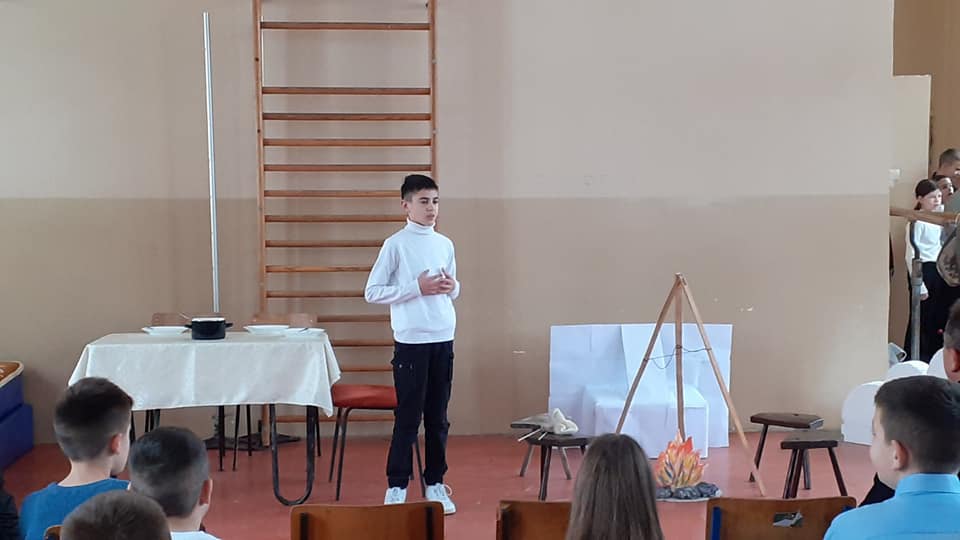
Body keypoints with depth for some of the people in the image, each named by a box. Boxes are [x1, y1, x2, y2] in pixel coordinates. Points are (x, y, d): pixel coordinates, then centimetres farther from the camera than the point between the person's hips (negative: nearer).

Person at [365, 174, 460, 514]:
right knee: (408, 417, -1)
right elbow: (372, 293, -8)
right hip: (411, 341, -5)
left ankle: (435, 483, 20)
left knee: (438, 416, 10)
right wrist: (417, 287, -15)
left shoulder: (445, 244, 10)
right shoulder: (396, 244, -6)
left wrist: (451, 287, -2)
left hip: (443, 340, 5)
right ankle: (397, 486, 9)